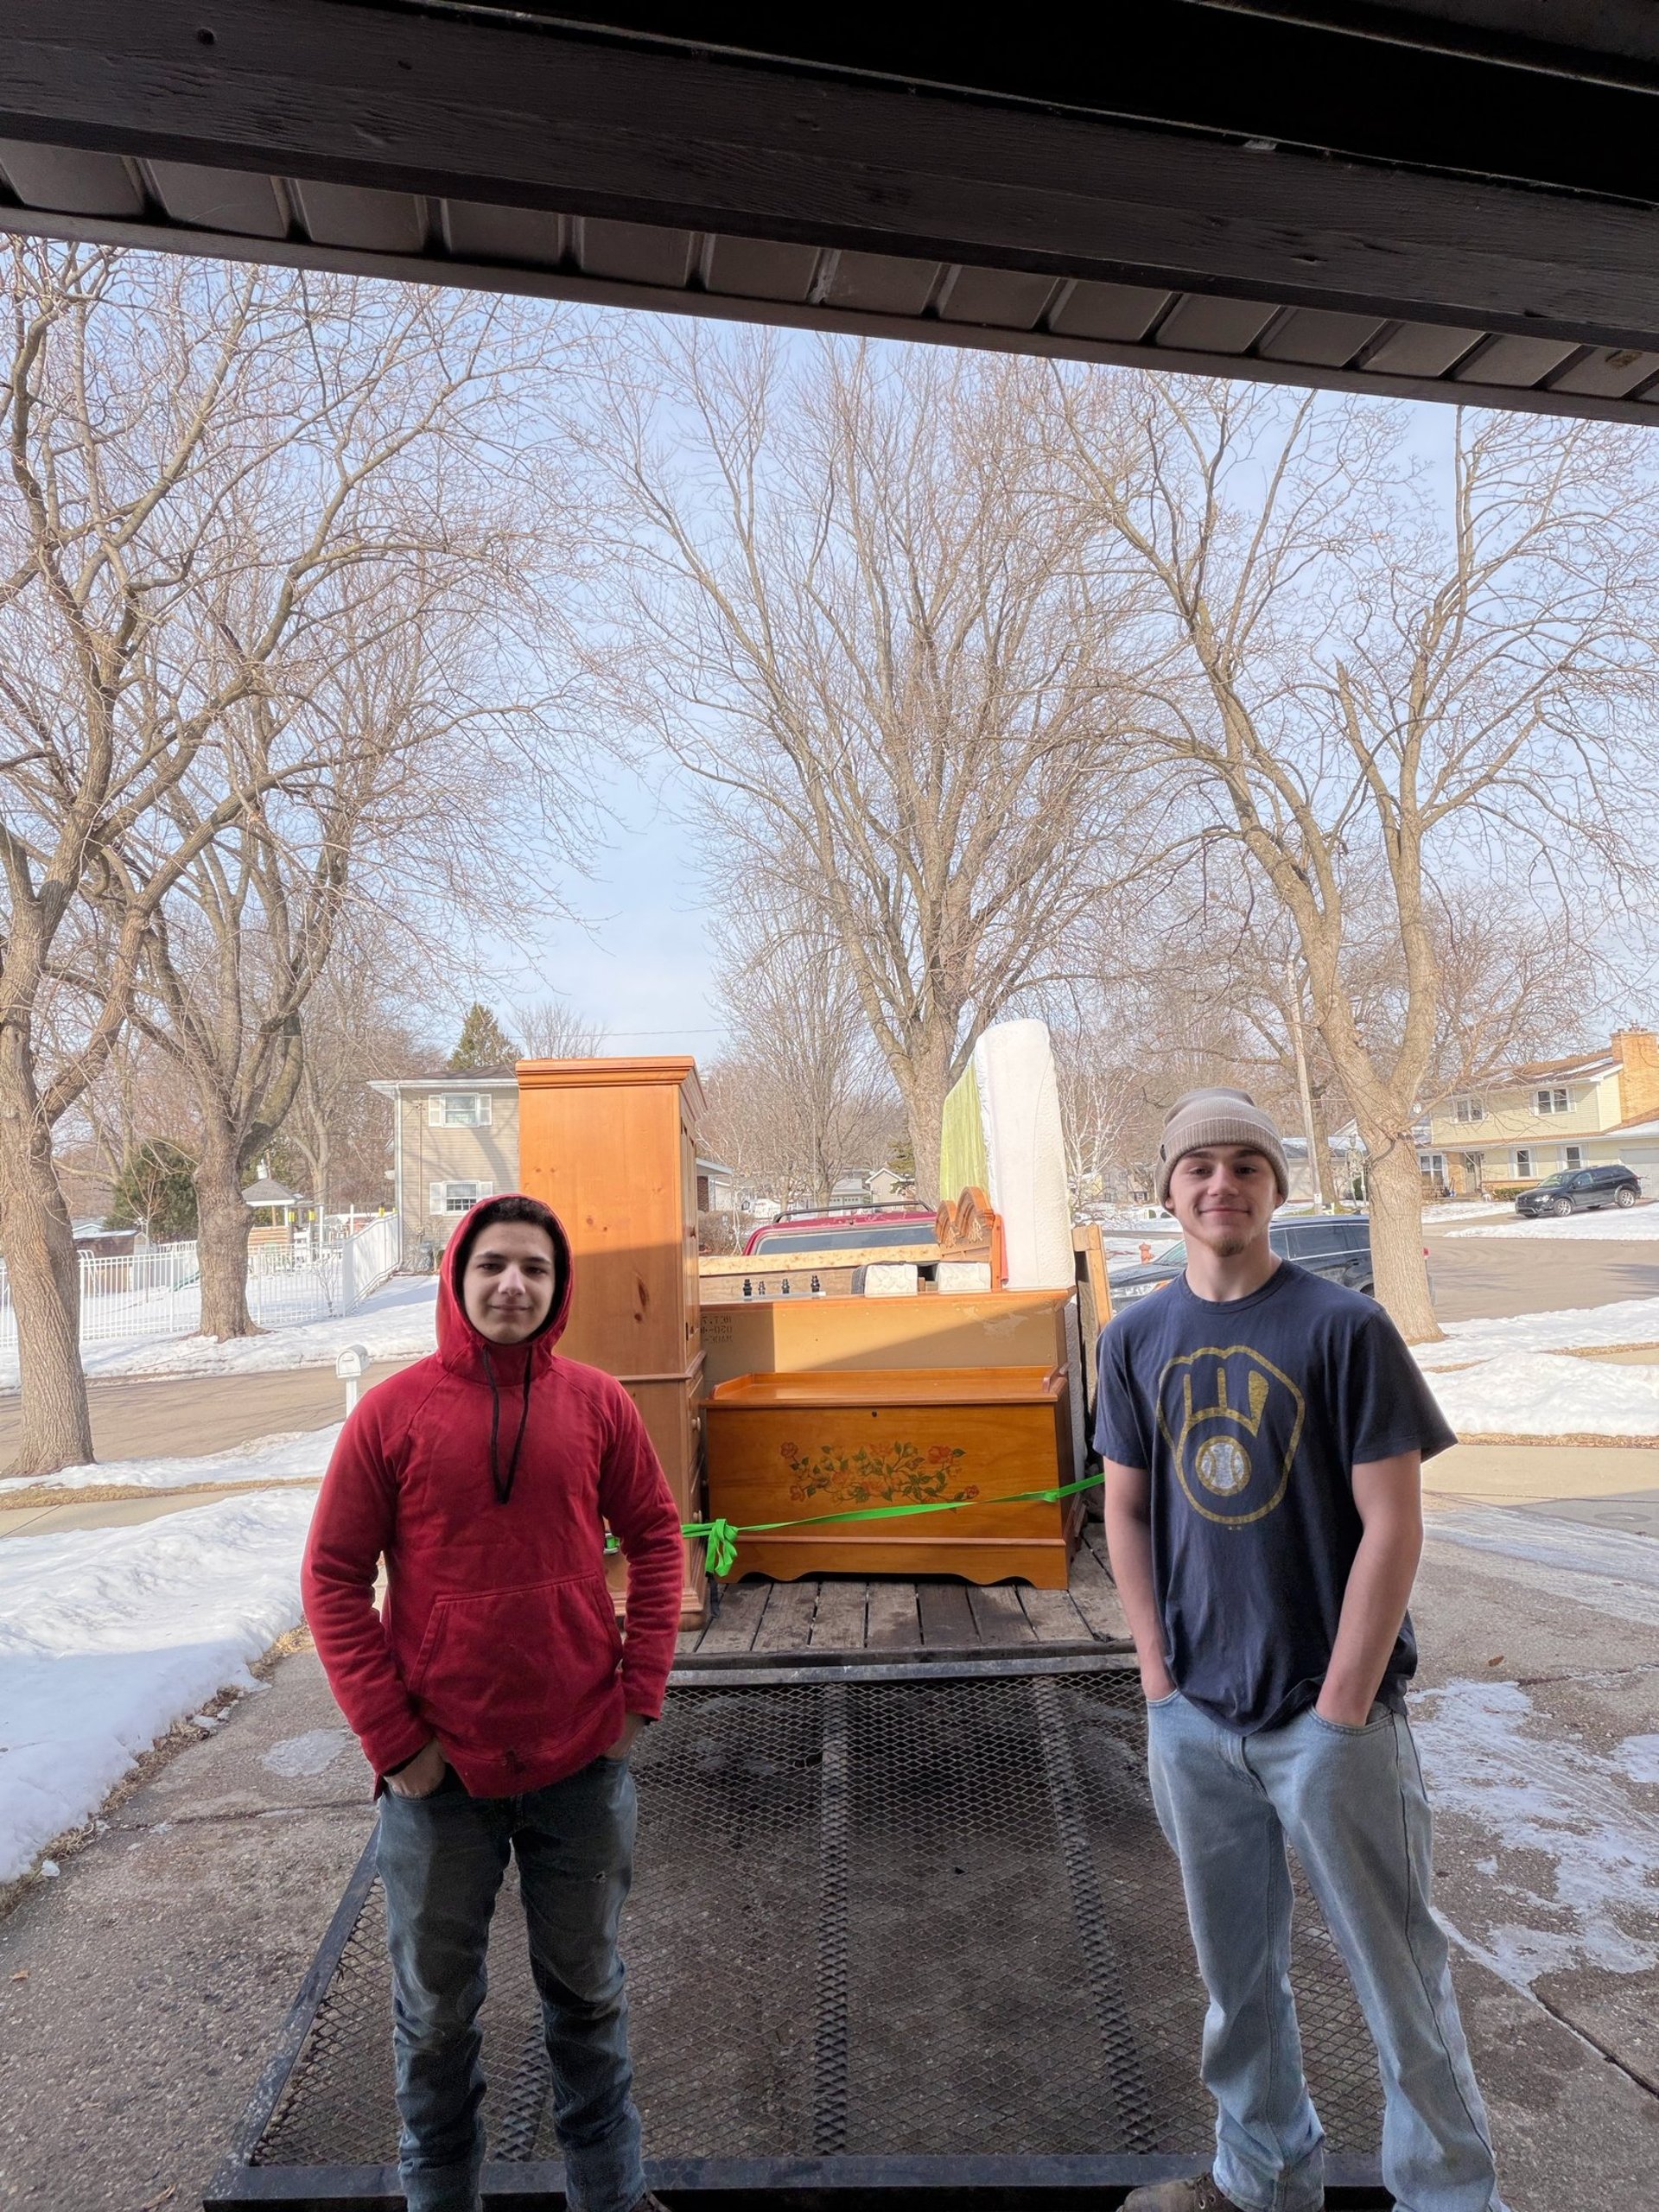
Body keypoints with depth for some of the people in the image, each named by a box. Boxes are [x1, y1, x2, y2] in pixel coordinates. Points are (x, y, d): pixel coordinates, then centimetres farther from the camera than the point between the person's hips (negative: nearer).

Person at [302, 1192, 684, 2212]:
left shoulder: (596, 1402, -5)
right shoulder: (393, 1411, -9)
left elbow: (659, 1541, 2)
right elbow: (334, 1579, -6)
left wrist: (640, 1690, -4)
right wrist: (391, 1736, -9)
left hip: (584, 1759, 1)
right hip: (441, 1767, -1)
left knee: (588, 1991, 21)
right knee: (436, 2009, 19)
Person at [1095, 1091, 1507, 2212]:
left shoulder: (1344, 1326, -11)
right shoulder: (1137, 1338, 1)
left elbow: (1394, 1524, -12)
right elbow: (1126, 1510, 8)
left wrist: (1340, 1707, -12)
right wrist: (1160, 1672, 2)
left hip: (1331, 1715, -4)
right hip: (1193, 1719, 4)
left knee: (1399, 1971, 10)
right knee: (1237, 1968, 20)